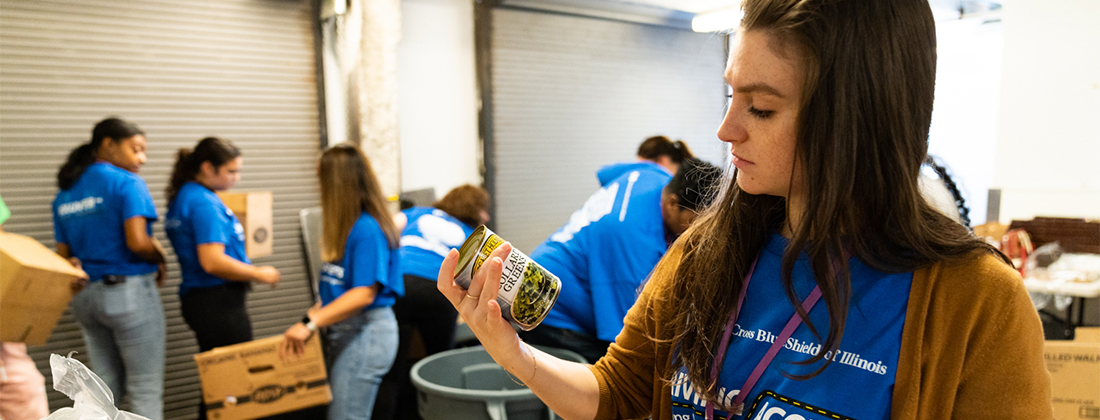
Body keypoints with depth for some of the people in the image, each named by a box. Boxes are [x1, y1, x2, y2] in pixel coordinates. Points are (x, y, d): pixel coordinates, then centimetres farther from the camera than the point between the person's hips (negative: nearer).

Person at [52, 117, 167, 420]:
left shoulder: (64, 194, 12)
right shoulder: (126, 182, -10)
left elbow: (64, 254, 10)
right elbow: (138, 242, -20)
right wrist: (160, 260, -2)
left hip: (84, 296, 7)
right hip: (129, 291, -7)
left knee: (106, 388, 16)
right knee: (146, 389, 0)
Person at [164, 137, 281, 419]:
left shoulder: (182, 198, 12)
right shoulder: (205, 203, -17)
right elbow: (213, 262, -24)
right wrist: (259, 274, -13)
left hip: (196, 299, 10)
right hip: (219, 303, -10)